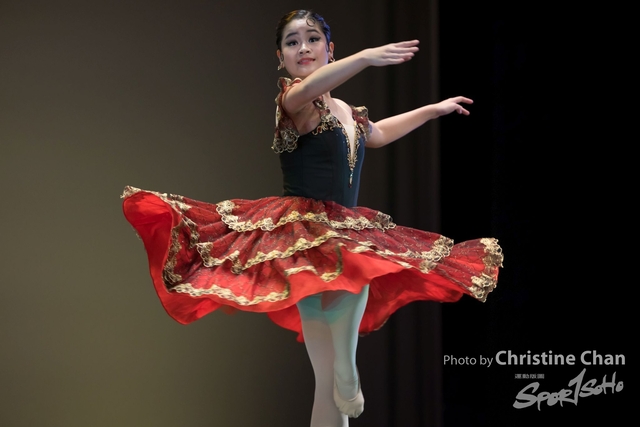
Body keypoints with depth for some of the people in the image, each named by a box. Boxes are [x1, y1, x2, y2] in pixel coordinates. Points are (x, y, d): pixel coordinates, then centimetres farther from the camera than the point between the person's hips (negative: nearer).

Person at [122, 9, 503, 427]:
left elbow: (377, 133, 41)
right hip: (305, 236, -7)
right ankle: (346, 373, -17)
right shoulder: (289, 101, -5)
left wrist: (434, 109, 50)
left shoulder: (345, 110, 18)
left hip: (346, 236, 7)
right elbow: (305, 92, -32)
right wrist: (366, 57, -46)